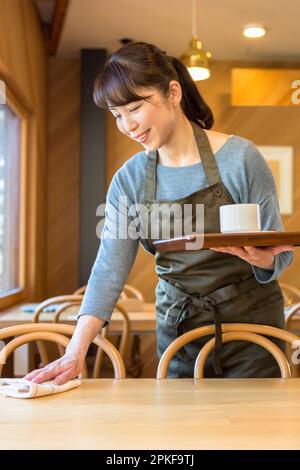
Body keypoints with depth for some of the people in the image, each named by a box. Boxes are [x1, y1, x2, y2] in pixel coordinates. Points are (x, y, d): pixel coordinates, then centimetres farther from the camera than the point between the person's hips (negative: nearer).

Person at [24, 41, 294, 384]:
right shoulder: (128, 180, -4)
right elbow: (110, 268, -10)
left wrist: (260, 258, -33)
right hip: (177, 326, 3)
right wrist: (76, 352, -20)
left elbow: (279, 252, -9)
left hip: (248, 318, -2)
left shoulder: (240, 157, -15)